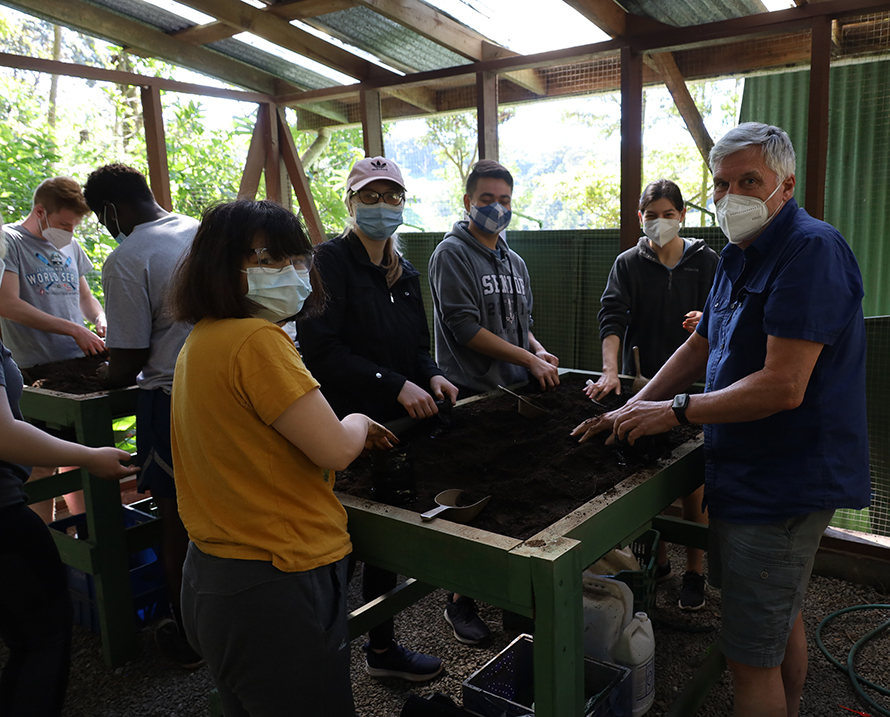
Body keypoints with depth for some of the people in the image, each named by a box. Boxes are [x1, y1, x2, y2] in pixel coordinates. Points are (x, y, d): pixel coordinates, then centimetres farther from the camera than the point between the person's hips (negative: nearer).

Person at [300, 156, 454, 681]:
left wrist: (432, 377, 0)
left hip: (395, 422, 8)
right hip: (347, 423, -7)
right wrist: (397, 385, -22)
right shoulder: (331, 262, -10)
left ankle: (383, 646, 35)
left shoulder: (404, 273, 14)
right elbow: (322, 350, -19)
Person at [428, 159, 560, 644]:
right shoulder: (452, 253, -7)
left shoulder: (514, 262, 17)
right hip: (469, 396, -7)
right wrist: (529, 358, -14)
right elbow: (465, 327, -16)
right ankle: (460, 600, 16)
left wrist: (539, 351, 2)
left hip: (515, 392, 7)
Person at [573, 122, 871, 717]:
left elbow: (783, 387, -27)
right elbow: (700, 347, 19)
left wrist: (676, 411, -18)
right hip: (776, 478, 10)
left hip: (781, 484, -10)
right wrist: (633, 411, 12)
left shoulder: (811, 249, -21)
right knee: (783, 616, 27)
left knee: (752, 657, 0)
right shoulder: (739, 255, 11)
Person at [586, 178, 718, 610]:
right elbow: (612, 317, -9)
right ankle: (657, 561, 26)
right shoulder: (628, 263, 4)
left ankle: (694, 571, 17)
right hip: (642, 384, 1)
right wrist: (610, 371, -25)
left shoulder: (706, 261, 5)